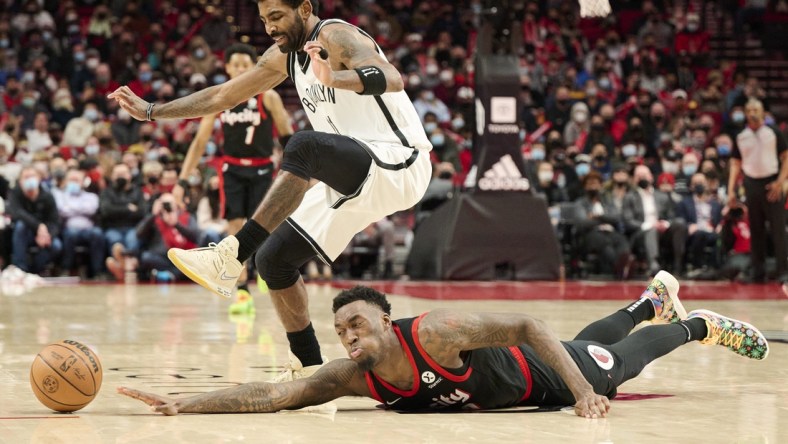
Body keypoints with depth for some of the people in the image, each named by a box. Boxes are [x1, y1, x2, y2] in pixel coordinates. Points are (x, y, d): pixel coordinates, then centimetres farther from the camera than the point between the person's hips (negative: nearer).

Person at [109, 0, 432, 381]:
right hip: (353, 179, 9)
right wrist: (151, 112, 21)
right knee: (273, 259, 3)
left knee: (304, 146, -36)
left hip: (399, 164, -9)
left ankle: (230, 257, -38)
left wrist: (334, 78, -49)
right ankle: (309, 371, 12)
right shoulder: (284, 57, 14)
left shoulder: (336, 37, -12)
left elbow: (392, 79, -31)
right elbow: (222, 96, 24)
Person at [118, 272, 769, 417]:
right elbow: (272, 394, -39)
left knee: (615, 363, 22)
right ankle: (656, 300, 61)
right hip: (524, 391, 5)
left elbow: (528, 325, -41)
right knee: (602, 346, 33)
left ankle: (702, 325, 50)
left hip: (546, 371, -5)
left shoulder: (435, 332, -45)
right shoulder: (355, 377, -31)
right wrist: (183, 405, -51)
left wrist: (581, 391, -48)